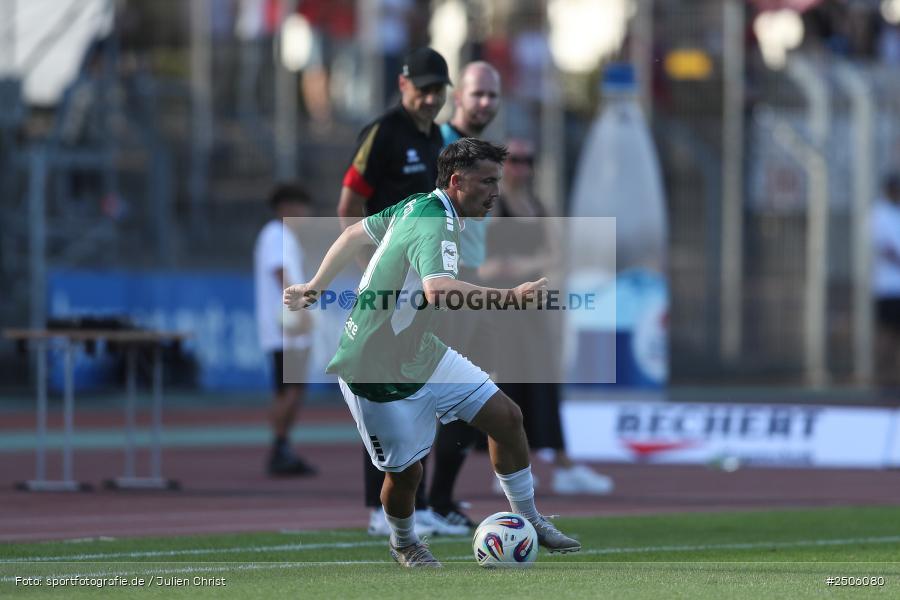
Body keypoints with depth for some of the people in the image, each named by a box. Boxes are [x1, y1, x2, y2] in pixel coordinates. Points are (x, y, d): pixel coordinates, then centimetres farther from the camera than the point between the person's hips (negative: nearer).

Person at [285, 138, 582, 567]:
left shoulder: (416, 206, 1)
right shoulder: (435, 226, -28)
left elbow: (355, 234, 14)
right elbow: (439, 291, -48)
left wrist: (315, 287, 22)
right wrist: (511, 297, -50)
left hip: (423, 355, 9)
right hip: (379, 378, -9)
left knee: (506, 418, 4)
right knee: (405, 472, 1)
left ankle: (528, 519, 19)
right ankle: (404, 543, 32)